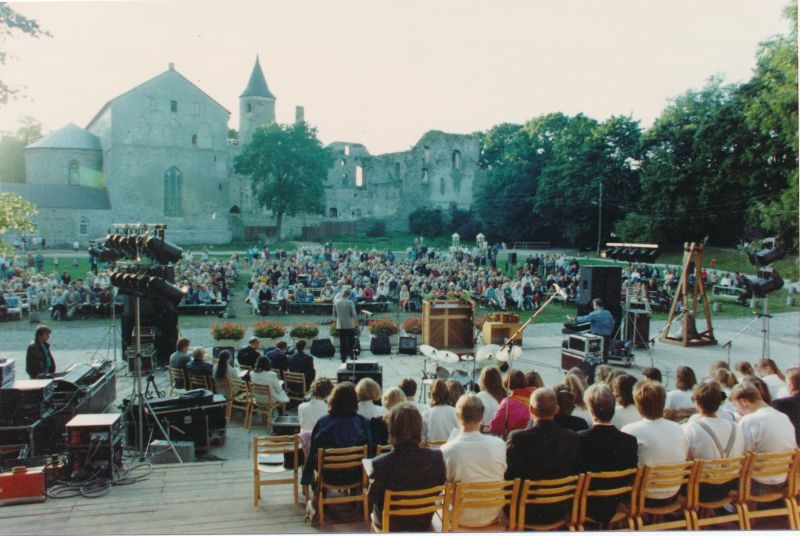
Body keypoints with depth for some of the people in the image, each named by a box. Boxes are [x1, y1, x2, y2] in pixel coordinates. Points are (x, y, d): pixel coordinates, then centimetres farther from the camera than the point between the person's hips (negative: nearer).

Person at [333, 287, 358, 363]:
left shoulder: (336, 302, 1)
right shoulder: (350, 302, -13)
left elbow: (334, 315, 7)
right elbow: (353, 314, -10)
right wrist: (356, 322, 6)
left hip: (340, 325, 4)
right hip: (349, 325, -3)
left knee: (342, 343, 8)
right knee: (351, 343, 8)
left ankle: (343, 359, 10)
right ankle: (352, 357, 8)